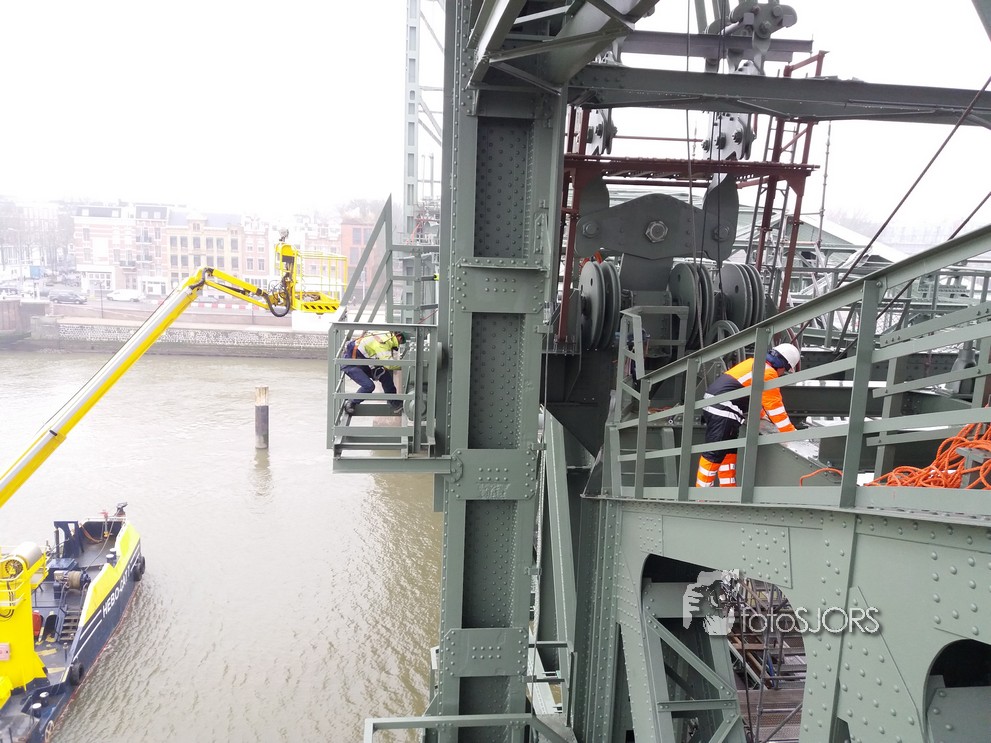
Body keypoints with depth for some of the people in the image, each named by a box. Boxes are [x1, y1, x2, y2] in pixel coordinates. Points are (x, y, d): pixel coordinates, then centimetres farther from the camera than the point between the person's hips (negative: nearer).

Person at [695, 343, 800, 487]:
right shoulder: (768, 373, -7)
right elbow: (775, 405, -6)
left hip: (712, 407, 10)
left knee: (729, 450, 15)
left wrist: (760, 414, 48)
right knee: (715, 453, -7)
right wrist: (791, 433, 1)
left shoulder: (755, 363, 22)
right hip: (723, 411, -10)